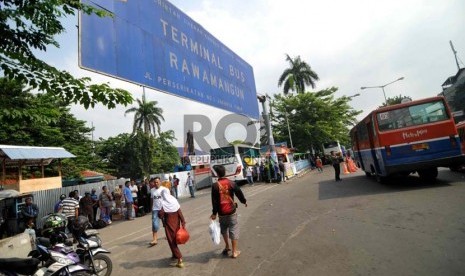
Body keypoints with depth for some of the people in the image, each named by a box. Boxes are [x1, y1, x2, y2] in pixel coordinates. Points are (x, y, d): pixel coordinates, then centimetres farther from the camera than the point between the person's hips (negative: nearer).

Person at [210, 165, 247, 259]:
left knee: (224, 229, 23)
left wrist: (214, 213, 0)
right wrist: (244, 201, 20)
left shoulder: (215, 185, -10)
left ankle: (227, 247, 33)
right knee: (234, 230, 9)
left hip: (221, 212, 1)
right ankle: (234, 251, 14)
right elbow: (239, 193, 1)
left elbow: (214, 201, -8)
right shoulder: (231, 183, -8)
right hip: (231, 211, 0)